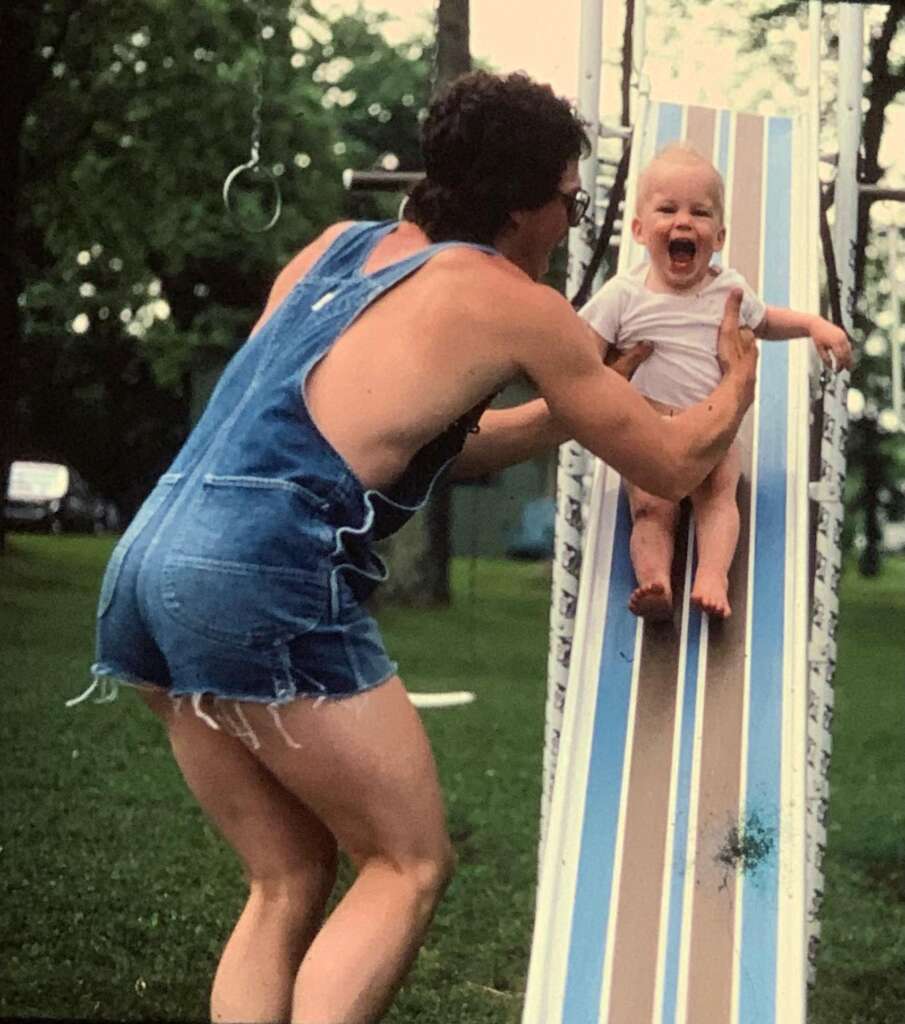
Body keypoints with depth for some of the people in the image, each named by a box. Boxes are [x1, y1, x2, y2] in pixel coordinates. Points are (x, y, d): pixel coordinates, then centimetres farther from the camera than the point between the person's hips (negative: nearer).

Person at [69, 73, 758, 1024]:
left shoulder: (335, 247, 22)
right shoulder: (514, 305, 3)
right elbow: (672, 465, 13)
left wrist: (567, 408, 34)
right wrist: (738, 376, 31)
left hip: (147, 559, 8)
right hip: (266, 579, -8)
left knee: (289, 881, 16)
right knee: (410, 865, 7)